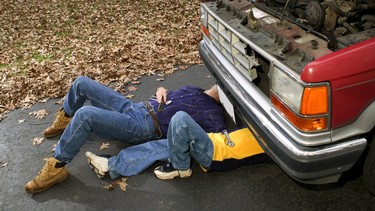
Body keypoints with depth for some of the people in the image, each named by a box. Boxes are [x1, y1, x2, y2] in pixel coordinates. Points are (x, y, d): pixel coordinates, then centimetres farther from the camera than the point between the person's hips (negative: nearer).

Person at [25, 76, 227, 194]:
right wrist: (161, 90, 7)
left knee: (85, 114, -30)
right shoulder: (194, 90, 22)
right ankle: (65, 121, 30)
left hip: (143, 126, -9)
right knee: (81, 83, 5)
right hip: (133, 108, 9)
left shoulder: (212, 113, -3)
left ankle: (56, 167, -16)